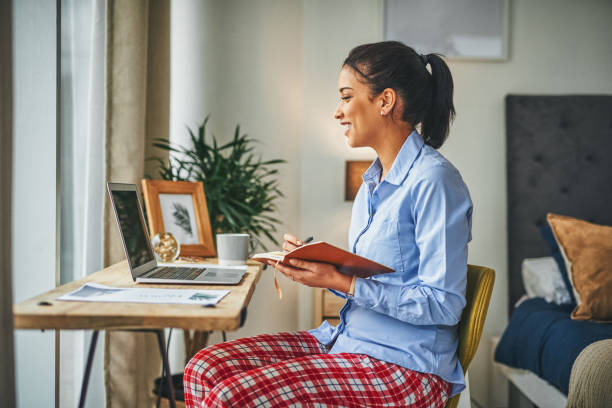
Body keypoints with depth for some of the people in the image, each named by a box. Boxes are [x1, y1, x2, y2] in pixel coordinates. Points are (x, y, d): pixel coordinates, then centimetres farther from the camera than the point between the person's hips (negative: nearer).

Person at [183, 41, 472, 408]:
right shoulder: (373, 182, 14)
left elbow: (443, 305, -20)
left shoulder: (433, 179, -16)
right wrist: (313, 263, 3)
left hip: (404, 367, -8)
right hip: (347, 339, 9)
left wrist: (341, 281, -21)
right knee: (206, 368, -5)